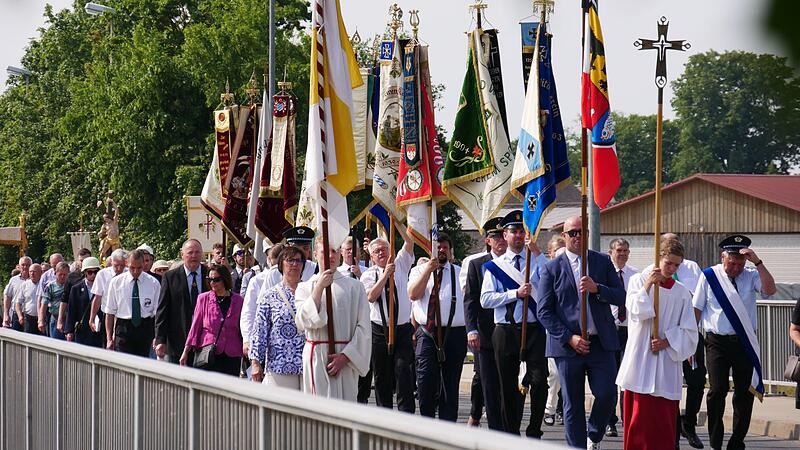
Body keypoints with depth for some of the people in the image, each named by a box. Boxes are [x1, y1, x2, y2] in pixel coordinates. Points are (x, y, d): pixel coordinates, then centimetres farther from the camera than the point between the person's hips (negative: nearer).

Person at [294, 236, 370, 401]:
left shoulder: (354, 286, 6)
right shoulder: (305, 287, 8)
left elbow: (363, 327, 1)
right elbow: (303, 322, -8)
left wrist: (345, 356, -9)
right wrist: (319, 288, -13)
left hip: (347, 359, 0)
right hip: (317, 356, 0)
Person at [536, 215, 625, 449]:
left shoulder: (603, 262, 8)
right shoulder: (552, 269, 1)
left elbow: (621, 296, 4)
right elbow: (544, 311, -2)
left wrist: (597, 289, -15)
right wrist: (569, 338, -11)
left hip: (601, 342, 2)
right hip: (568, 345, -1)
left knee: (606, 394, -5)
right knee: (573, 405, 3)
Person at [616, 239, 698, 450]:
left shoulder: (682, 293, 8)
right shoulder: (638, 281, 4)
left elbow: (688, 331, 7)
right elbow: (634, 312, -9)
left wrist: (666, 341, -8)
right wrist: (648, 285, -15)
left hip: (668, 362, 2)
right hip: (641, 360, -2)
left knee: (665, 420, 0)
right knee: (640, 416, -5)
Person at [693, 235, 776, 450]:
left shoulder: (751, 276, 6)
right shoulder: (709, 277, 2)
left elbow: (769, 290, -14)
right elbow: (696, 309, 5)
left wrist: (758, 262, -20)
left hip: (745, 343, 2)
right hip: (717, 342, -2)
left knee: (745, 394, 5)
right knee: (718, 390, -13)